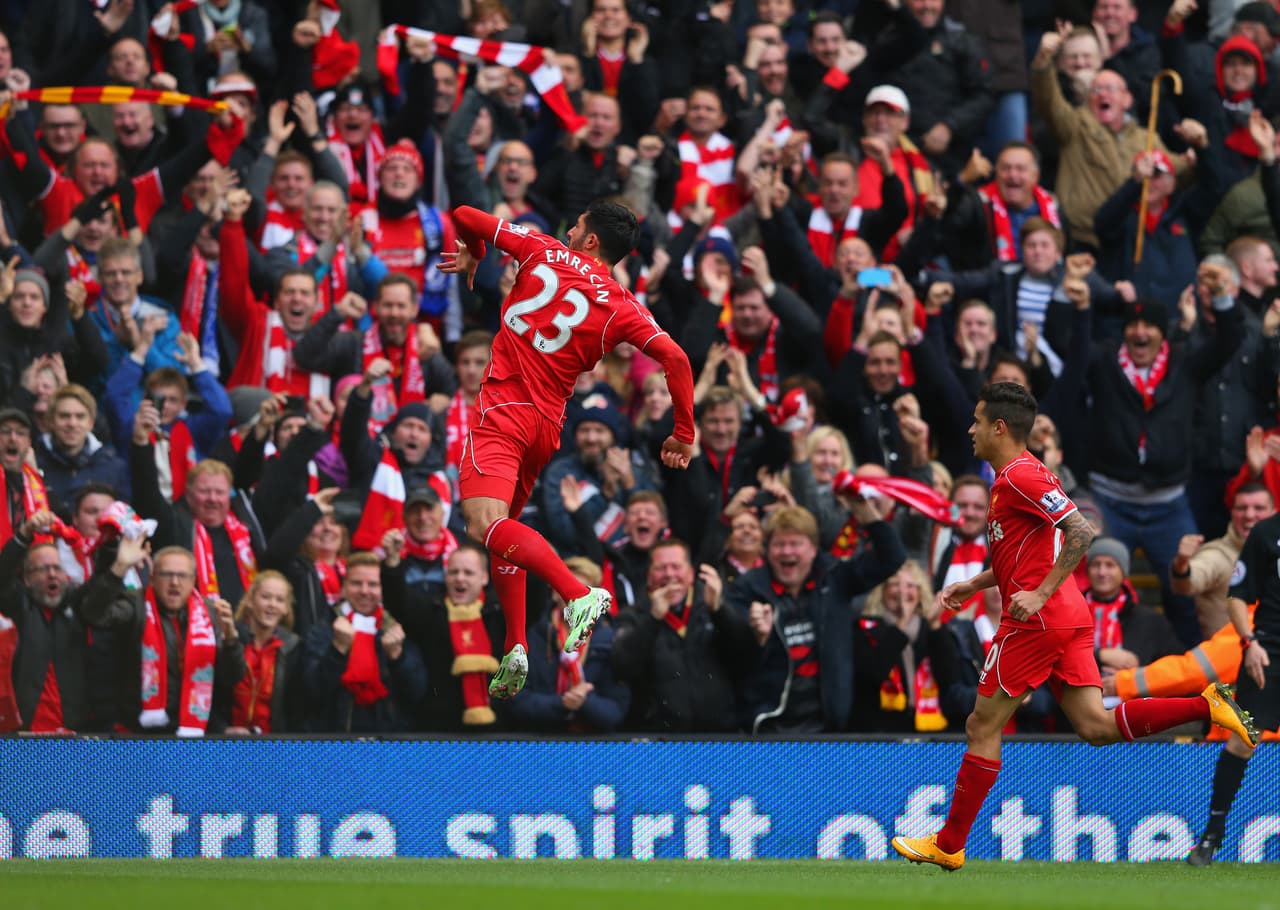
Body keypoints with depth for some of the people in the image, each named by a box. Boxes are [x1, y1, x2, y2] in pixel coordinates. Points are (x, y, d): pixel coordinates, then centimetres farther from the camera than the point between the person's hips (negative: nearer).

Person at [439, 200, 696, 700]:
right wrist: (684, 433, 5)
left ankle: (578, 593, -41)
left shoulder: (542, 252, 3)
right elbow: (674, 357, -4)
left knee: (485, 523, -22)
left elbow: (465, 217, 11)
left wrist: (471, 257, 33)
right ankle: (515, 650, 13)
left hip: (504, 409, -6)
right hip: (548, 425, 6)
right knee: (503, 529, 23)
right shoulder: (620, 306, 8)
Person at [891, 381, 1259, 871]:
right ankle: (1207, 704, -9)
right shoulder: (1012, 477, 20)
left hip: (1037, 621, -10)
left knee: (982, 727, -1)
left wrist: (1039, 595, -23)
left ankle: (949, 845, 5)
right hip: (1070, 617, 10)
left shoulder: (1020, 476, -12)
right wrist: (972, 585, 21)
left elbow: (1081, 532, -22)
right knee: (1095, 726, 0)